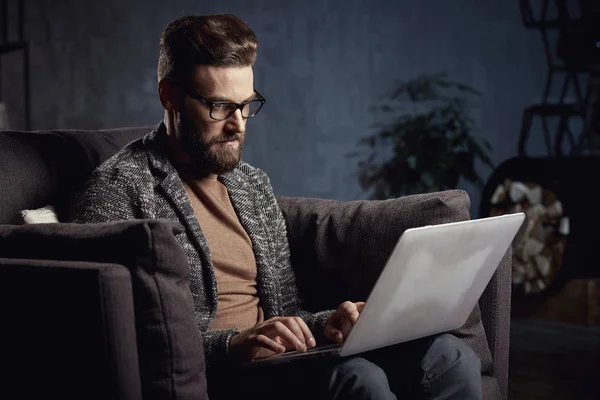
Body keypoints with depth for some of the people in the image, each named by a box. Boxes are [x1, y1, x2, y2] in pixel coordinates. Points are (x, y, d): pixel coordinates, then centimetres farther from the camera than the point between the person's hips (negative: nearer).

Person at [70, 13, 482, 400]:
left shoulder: (254, 183, 22)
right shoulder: (119, 190, -4)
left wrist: (323, 325, 0)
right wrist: (230, 344, -24)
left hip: (276, 363, 7)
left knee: (450, 356, -17)